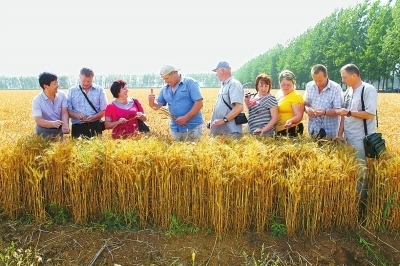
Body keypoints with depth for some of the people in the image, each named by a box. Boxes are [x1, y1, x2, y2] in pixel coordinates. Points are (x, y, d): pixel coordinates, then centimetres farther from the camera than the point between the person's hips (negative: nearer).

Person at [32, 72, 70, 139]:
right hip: (44, 131, -3)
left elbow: (64, 113, -14)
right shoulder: (37, 100, -16)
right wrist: (52, 123, -44)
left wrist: (65, 125, -35)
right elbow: (38, 120, -24)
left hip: (59, 129, 3)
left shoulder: (62, 95, -7)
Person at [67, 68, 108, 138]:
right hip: (77, 127, 0)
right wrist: (77, 115, -16)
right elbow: (67, 110, 4)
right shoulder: (71, 91, 8)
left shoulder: (100, 90, 6)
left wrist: (93, 117, -15)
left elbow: (103, 110, 2)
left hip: (95, 126, 0)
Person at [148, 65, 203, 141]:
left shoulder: (190, 83, -7)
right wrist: (151, 101, -15)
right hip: (175, 129, 5)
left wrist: (186, 118, -20)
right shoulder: (165, 89, 10)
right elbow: (157, 106, 8)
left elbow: (199, 103, -14)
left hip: (193, 128, -5)